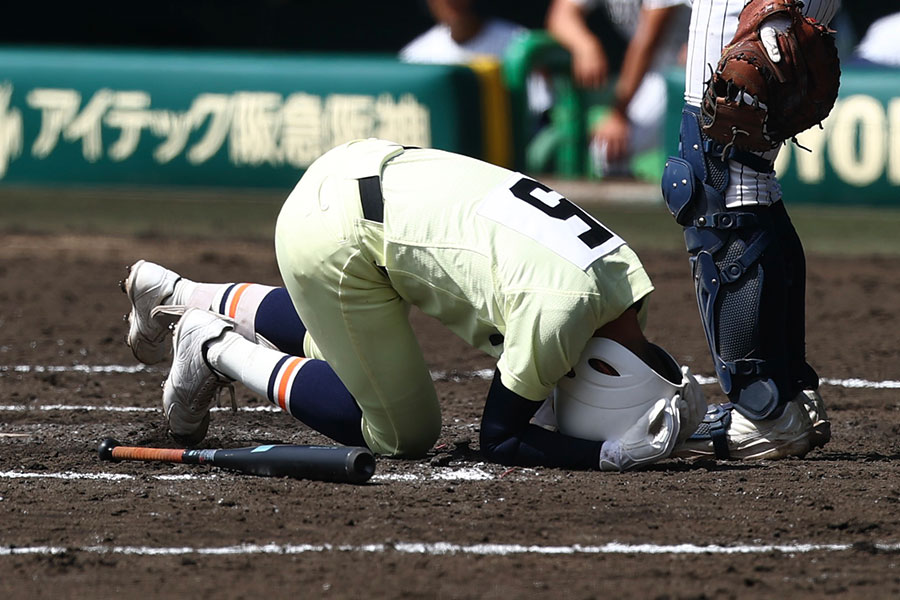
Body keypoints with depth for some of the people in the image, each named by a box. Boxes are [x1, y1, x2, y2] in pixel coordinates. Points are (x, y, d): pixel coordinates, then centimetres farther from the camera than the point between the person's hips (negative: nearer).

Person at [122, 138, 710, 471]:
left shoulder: (625, 272, -1)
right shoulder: (563, 309, -26)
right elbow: (500, 439, -14)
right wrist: (616, 453, -21)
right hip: (333, 237, -9)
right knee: (403, 432, 2)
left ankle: (174, 296, 39)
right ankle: (219, 349, 10)